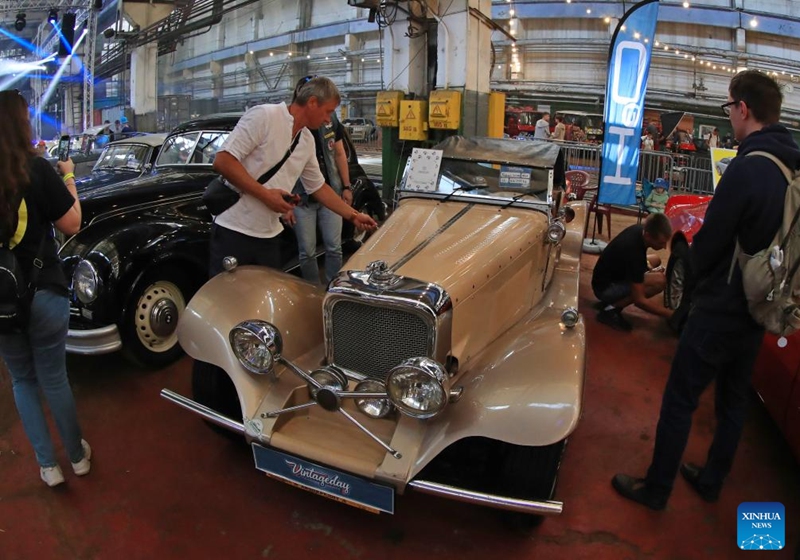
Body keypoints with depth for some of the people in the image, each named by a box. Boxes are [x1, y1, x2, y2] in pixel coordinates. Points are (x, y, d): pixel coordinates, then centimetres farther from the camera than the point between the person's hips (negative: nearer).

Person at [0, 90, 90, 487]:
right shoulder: (36, 169, -15)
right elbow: (71, 225, -7)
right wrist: (68, 177, 5)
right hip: (43, 293, -3)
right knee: (53, 378, 13)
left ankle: (48, 465, 26)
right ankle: (77, 455, 30)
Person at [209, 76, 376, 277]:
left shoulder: (307, 141, 9)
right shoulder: (263, 116, -13)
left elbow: (319, 187, 20)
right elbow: (222, 161, -18)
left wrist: (353, 216, 18)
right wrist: (265, 194, -19)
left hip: (268, 237, 7)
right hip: (234, 231, -7)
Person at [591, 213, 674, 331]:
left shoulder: (639, 229, -9)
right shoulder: (633, 250, -33)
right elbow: (639, 300, -29)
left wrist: (647, 266, 0)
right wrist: (671, 314, -27)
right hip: (605, 287, -9)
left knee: (655, 260, 22)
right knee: (660, 281, -23)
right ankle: (611, 308, -12)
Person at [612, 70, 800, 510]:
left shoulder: (749, 167, -23)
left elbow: (709, 242, -18)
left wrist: (693, 269, 2)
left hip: (720, 309, -8)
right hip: (758, 309, 8)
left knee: (679, 400, 5)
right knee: (734, 399, 19)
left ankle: (656, 488, 19)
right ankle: (711, 480, 37)